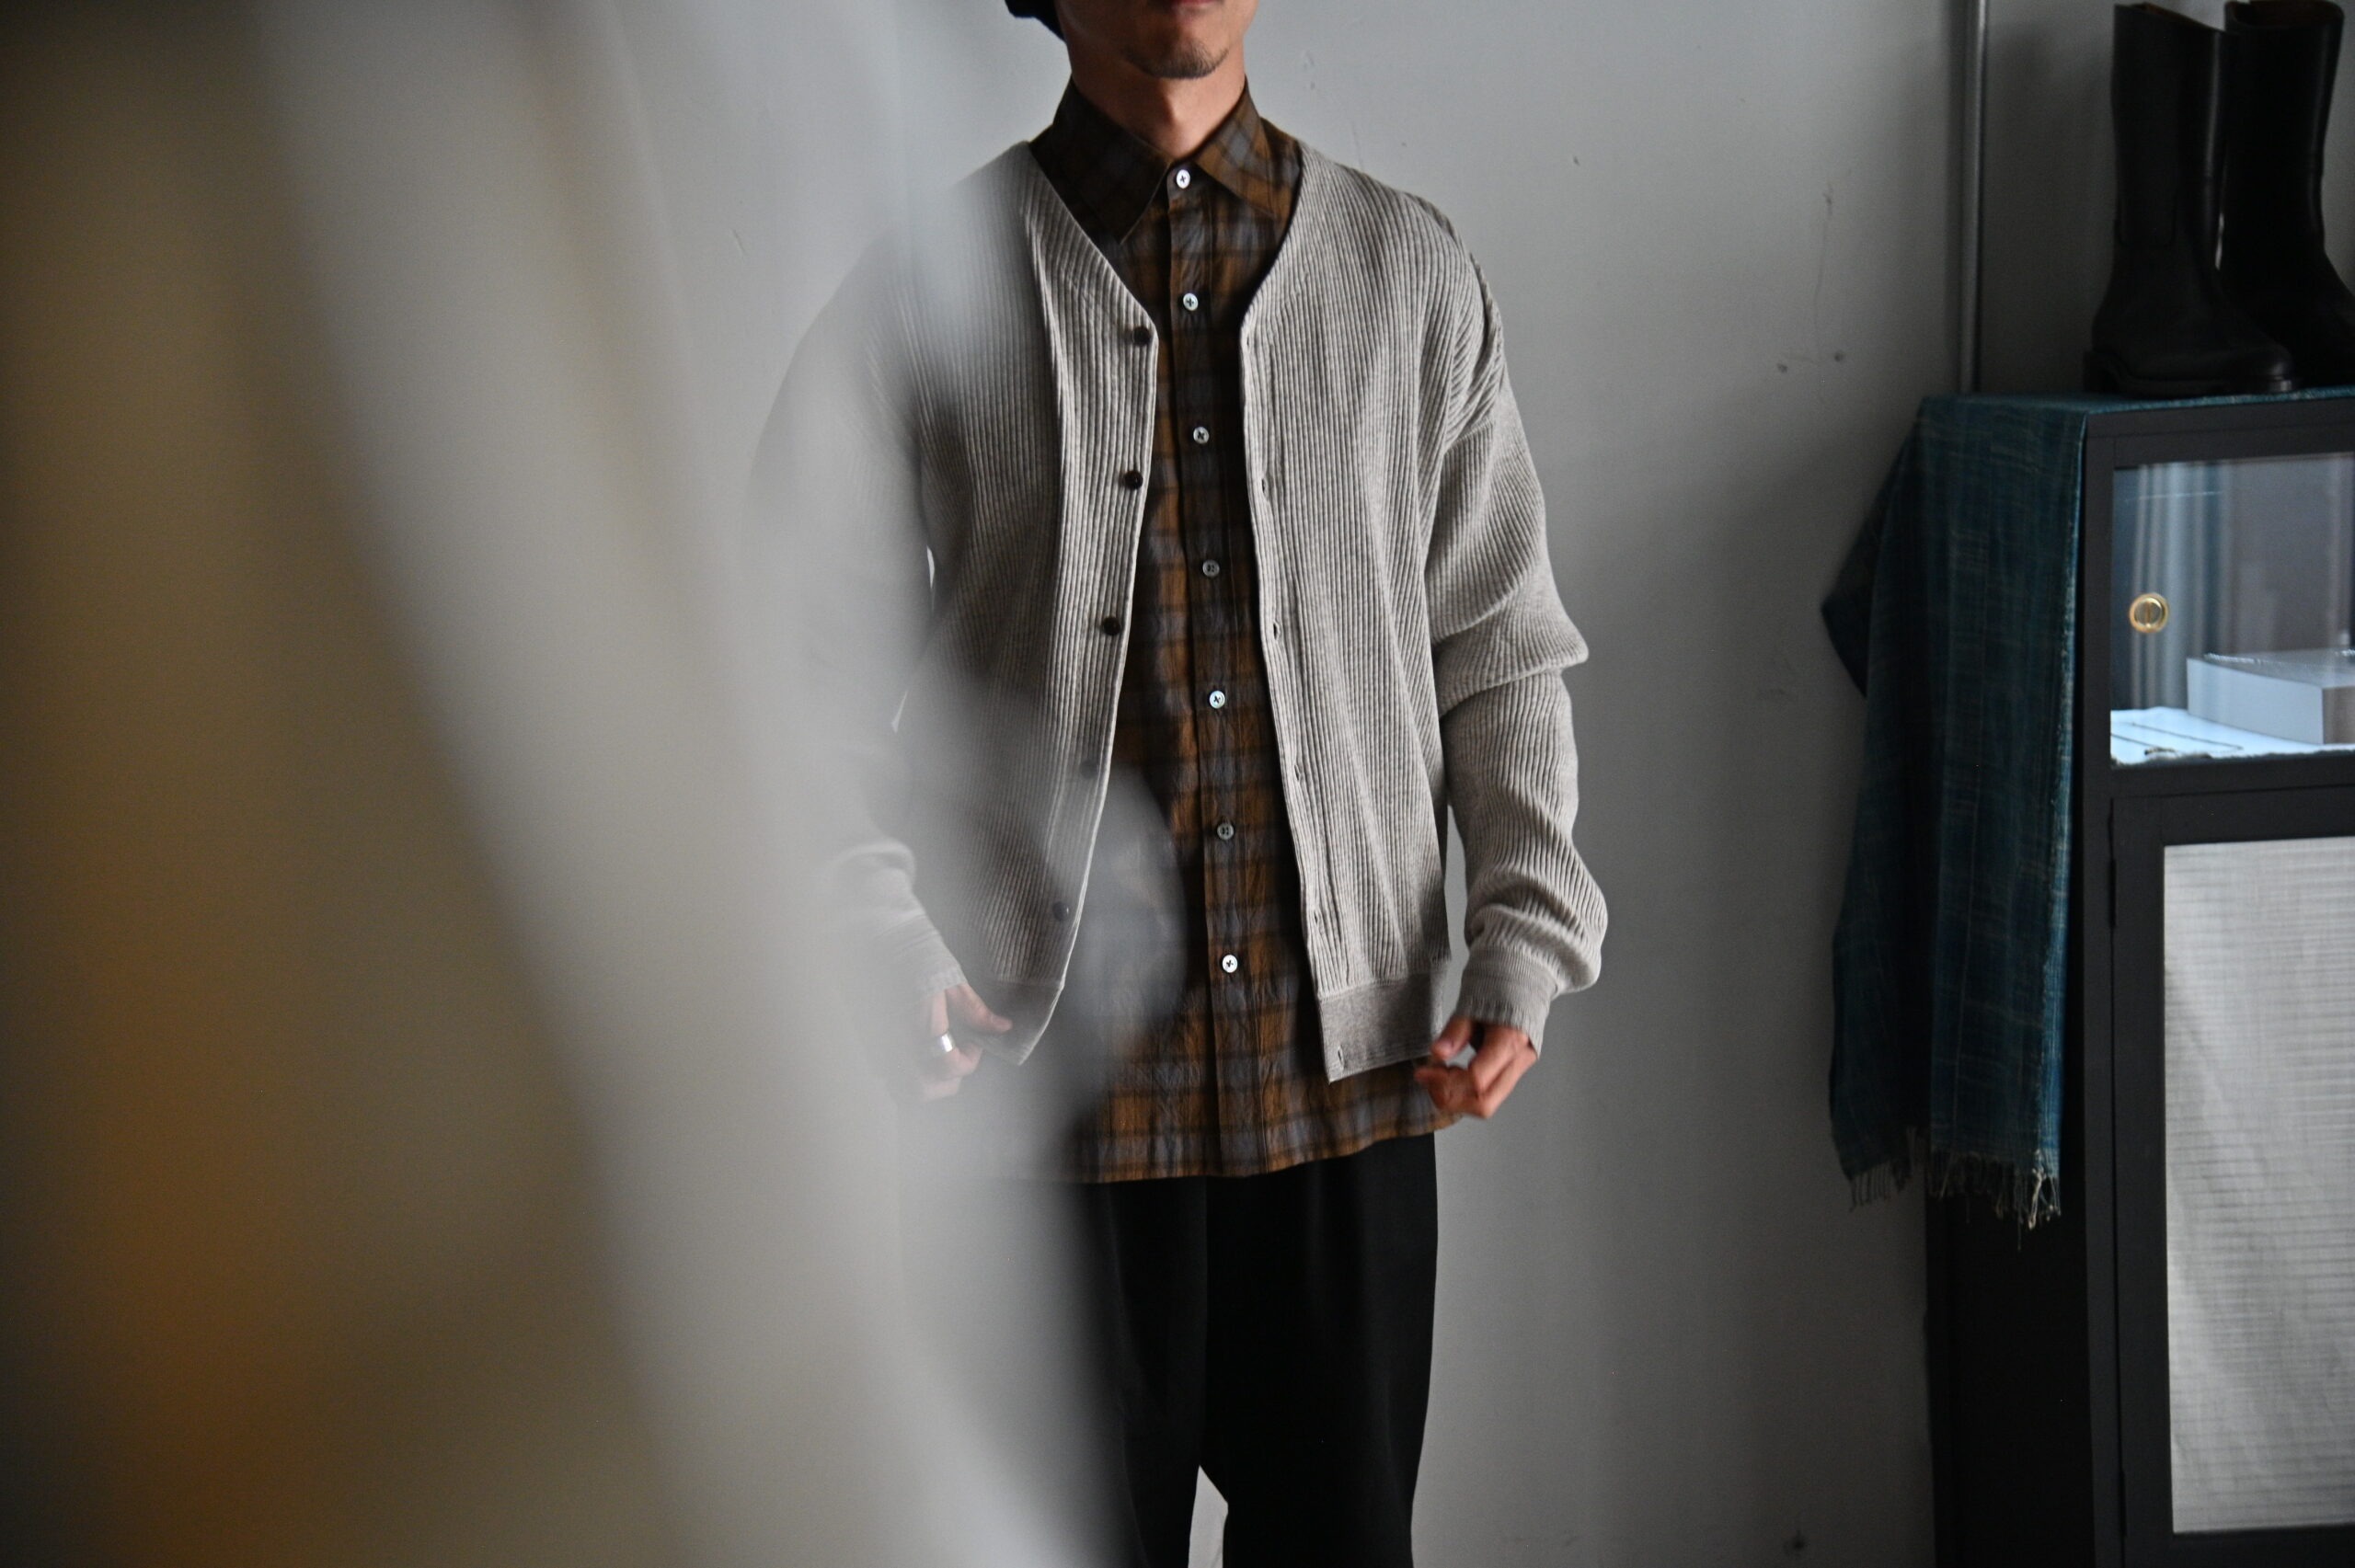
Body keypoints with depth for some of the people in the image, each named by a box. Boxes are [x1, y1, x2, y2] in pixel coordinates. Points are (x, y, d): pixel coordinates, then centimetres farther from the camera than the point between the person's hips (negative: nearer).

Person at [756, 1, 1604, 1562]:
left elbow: (1502, 649, 10)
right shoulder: (930, 281, 2)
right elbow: (821, 657, -1)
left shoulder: (1413, 274, 9)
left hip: (1344, 1069, 2)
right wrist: (882, 942, -16)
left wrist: (1523, 950, -2)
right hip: (1046, 1063, -2)